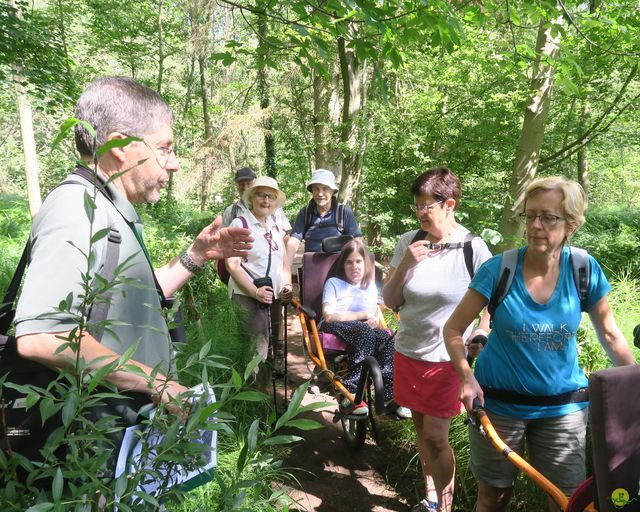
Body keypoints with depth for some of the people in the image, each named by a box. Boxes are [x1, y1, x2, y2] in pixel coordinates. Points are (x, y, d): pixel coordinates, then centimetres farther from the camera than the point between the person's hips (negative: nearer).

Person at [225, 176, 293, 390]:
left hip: (274, 298, 6)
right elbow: (232, 264, -10)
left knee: (269, 351, 10)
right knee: (256, 353, -12)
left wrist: (287, 287, 4)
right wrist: (255, 292, -16)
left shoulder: (276, 227, 16)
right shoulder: (240, 223, -3)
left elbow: (284, 263, 22)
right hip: (247, 297, -6)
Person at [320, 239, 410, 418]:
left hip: (366, 331, 4)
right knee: (365, 332, -36)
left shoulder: (371, 285, 22)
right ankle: (350, 393, -40)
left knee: (387, 337, -29)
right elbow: (329, 316, -6)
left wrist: (374, 320, -6)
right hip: (334, 328, -4)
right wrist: (364, 315, -9)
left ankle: (390, 395, -33)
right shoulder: (333, 283, 8)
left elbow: (376, 315, 21)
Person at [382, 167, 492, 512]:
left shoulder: (473, 248, -12)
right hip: (408, 352, 4)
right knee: (421, 429, 17)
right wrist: (405, 265, -15)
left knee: (435, 437, -1)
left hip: (447, 358, -4)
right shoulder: (408, 242, -3)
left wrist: (476, 342, -10)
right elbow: (390, 301, -1)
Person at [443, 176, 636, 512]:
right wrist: (467, 377, -21)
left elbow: (609, 335, 5)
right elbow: (453, 329, -8)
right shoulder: (498, 268, -14)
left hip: (562, 408, 1)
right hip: (498, 404, -1)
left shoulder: (585, 270, -8)